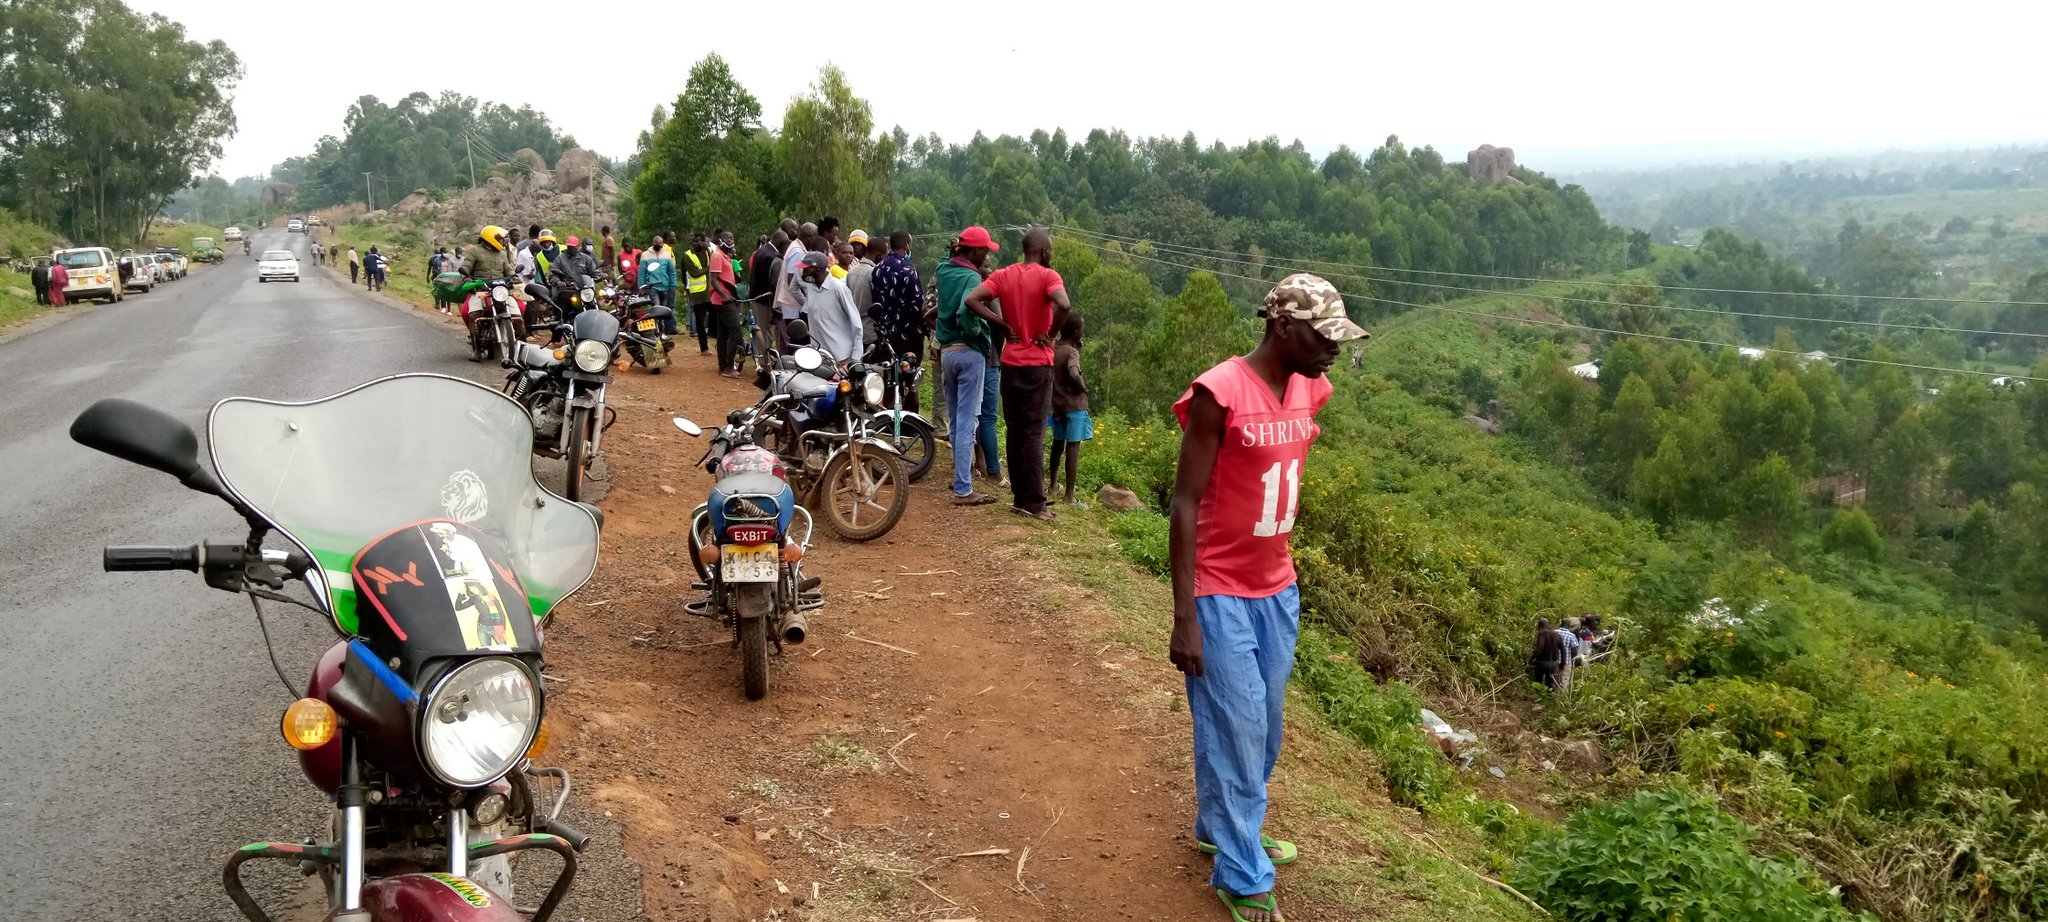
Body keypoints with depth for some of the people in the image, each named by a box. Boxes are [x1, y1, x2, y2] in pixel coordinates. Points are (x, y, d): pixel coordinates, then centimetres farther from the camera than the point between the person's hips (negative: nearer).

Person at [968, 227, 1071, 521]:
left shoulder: (1003, 275, 5)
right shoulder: (1047, 276, -9)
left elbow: (972, 299, -7)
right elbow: (1064, 305, -28)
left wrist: (1003, 324, -1)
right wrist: (1049, 333, -12)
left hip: (1010, 363, 5)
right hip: (1038, 364, -5)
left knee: (1015, 432, 12)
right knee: (1034, 434, -3)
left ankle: (1020, 496, 16)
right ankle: (1035, 503, -2)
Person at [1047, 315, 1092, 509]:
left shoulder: (1053, 351, 5)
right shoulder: (1072, 353, -16)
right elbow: (1074, 374, -34)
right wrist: (1083, 388, -15)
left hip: (1058, 405, 8)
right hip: (1075, 406, -8)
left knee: (1058, 445, 21)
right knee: (1073, 449, -6)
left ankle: (1052, 484, 35)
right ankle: (1069, 496, -7)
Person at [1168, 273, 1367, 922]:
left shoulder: (1310, 390, 2)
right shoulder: (1219, 393, -20)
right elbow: (1185, 504, -17)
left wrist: (1286, 575, 16)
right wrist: (1184, 618, -18)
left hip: (1278, 589, 7)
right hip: (1222, 595, -7)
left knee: (1265, 727, 17)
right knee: (1234, 732, 2)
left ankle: (1225, 828, 38)